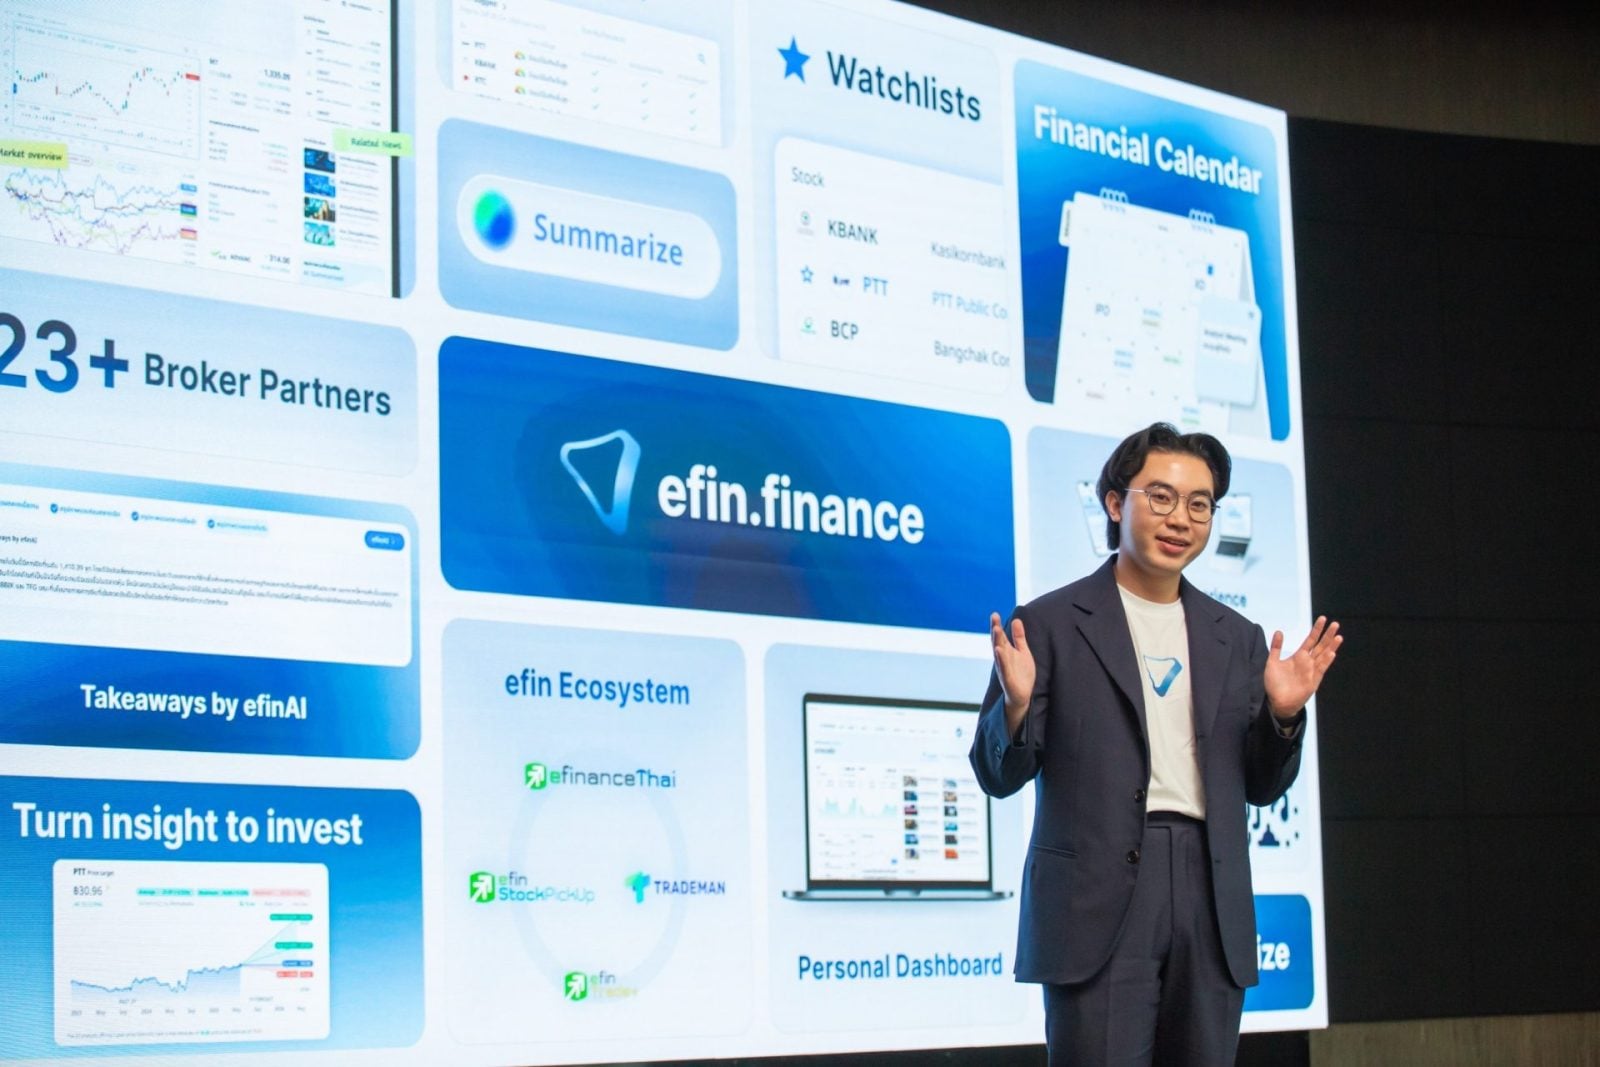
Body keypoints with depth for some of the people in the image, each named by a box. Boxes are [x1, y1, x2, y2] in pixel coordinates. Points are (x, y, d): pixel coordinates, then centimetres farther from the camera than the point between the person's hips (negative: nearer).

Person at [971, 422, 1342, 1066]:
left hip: (1211, 901, 4)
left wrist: (1282, 713, -2)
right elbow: (998, 774, 2)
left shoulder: (1237, 639, 15)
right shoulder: (1049, 624, 3)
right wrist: (1016, 705, -18)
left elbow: (1261, 786, 17)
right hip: (1099, 904, -4)